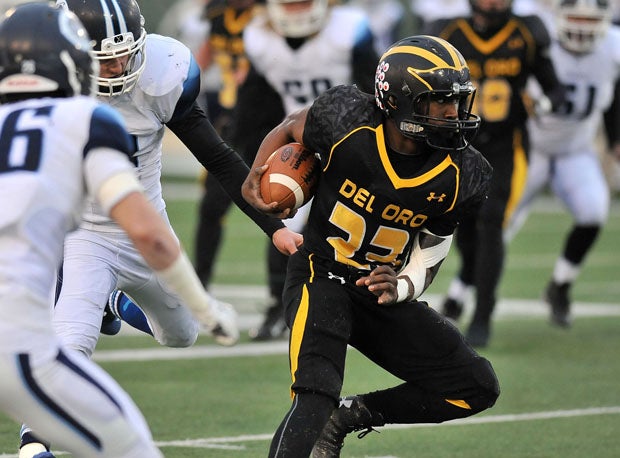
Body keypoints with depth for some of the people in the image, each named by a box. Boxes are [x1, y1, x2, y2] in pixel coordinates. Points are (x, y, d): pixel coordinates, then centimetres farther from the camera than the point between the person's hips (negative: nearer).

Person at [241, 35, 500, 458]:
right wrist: (259, 175, -12)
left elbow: (425, 262, -3)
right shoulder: (348, 122, -19)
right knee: (316, 398, -26)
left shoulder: (461, 177, -12)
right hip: (321, 276, -5)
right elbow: (291, 129, 4)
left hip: (384, 292, 5)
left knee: (477, 388, 1)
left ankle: (348, 417, 11)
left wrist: (400, 289, -24)